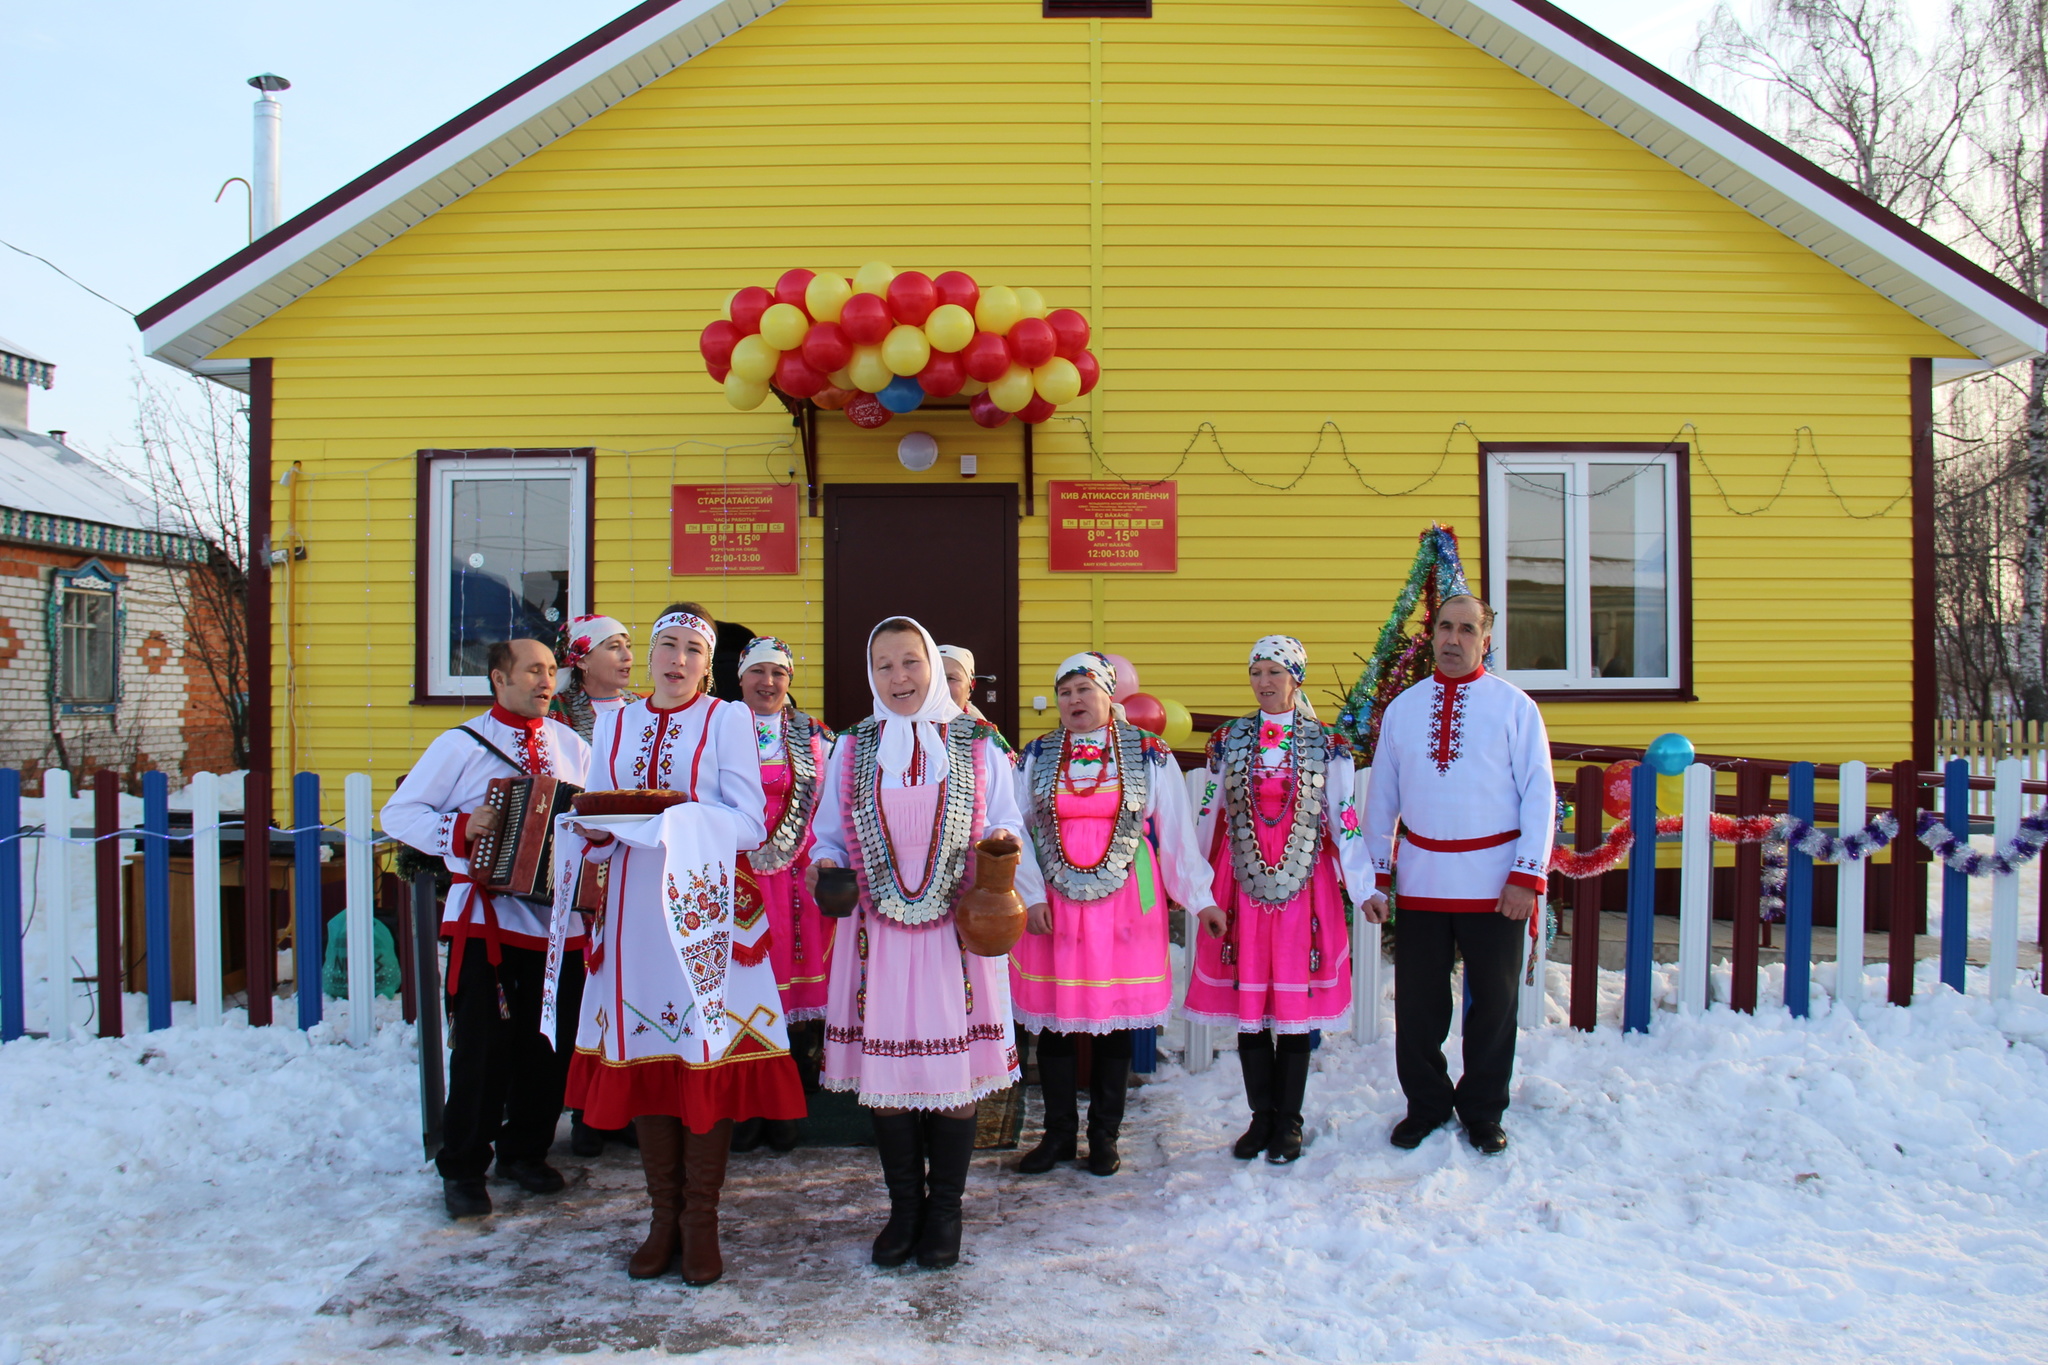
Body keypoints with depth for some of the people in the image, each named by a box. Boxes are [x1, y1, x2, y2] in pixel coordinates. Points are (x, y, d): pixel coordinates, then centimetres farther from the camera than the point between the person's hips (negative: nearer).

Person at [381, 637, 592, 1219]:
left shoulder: (572, 745, 10)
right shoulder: (462, 744, -1)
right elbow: (398, 812, -1)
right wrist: (457, 829, -16)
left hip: (559, 915, 4)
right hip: (486, 915, -4)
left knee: (549, 1042, 9)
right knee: (482, 1045, -3)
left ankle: (525, 1151, 26)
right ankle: (463, 1168, 10)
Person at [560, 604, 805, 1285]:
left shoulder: (727, 719, 2)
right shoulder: (614, 724, 14)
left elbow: (749, 822, -6)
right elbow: (596, 820, 14)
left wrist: (676, 817, -20)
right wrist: (596, 831, -8)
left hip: (705, 903, -3)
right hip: (635, 905, 4)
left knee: (706, 1048, -4)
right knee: (642, 1050, 4)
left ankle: (701, 1220, 6)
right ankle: (663, 1216, 15)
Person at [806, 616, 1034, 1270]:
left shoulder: (978, 746, 5)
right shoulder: (851, 749, 9)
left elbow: (1006, 829, 8)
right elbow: (830, 835, 12)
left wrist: (1003, 844, -13)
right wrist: (824, 866, -9)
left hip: (958, 933, -1)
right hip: (879, 933, 1)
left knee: (957, 1067, 2)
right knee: (884, 1068, 5)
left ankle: (944, 1210, 20)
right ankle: (904, 1208, 22)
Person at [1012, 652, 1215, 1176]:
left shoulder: (1147, 754, 3)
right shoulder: (1036, 757, 8)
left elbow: (1176, 829, 4)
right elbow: (1017, 832, 6)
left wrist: (1198, 896, 2)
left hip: (1124, 902, -1)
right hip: (1053, 906, 1)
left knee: (1116, 1016, 4)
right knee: (1053, 1019, 4)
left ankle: (1104, 1135, 19)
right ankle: (1058, 1134, 19)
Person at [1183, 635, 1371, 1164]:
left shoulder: (1328, 744, 2)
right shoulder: (1228, 740, 7)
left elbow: (1344, 822, 0)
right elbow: (1208, 817, 11)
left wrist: (1365, 888, -8)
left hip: (1303, 886, -1)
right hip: (1240, 888, 2)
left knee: (1296, 1002, 3)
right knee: (1246, 1002, 4)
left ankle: (1288, 1122, 15)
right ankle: (1260, 1118, 18)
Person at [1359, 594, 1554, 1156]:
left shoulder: (1514, 705, -1)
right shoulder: (1402, 707, 8)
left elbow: (1539, 794, -2)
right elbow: (1381, 797, 10)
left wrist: (1528, 876, -10)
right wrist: (1374, 876, 5)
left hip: (1495, 884, -2)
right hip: (1419, 881, 2)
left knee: (1493, 1000, 9)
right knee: (1417, 1001, 8)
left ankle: (1482, 1110, 27)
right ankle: (1425, 1105, 26)